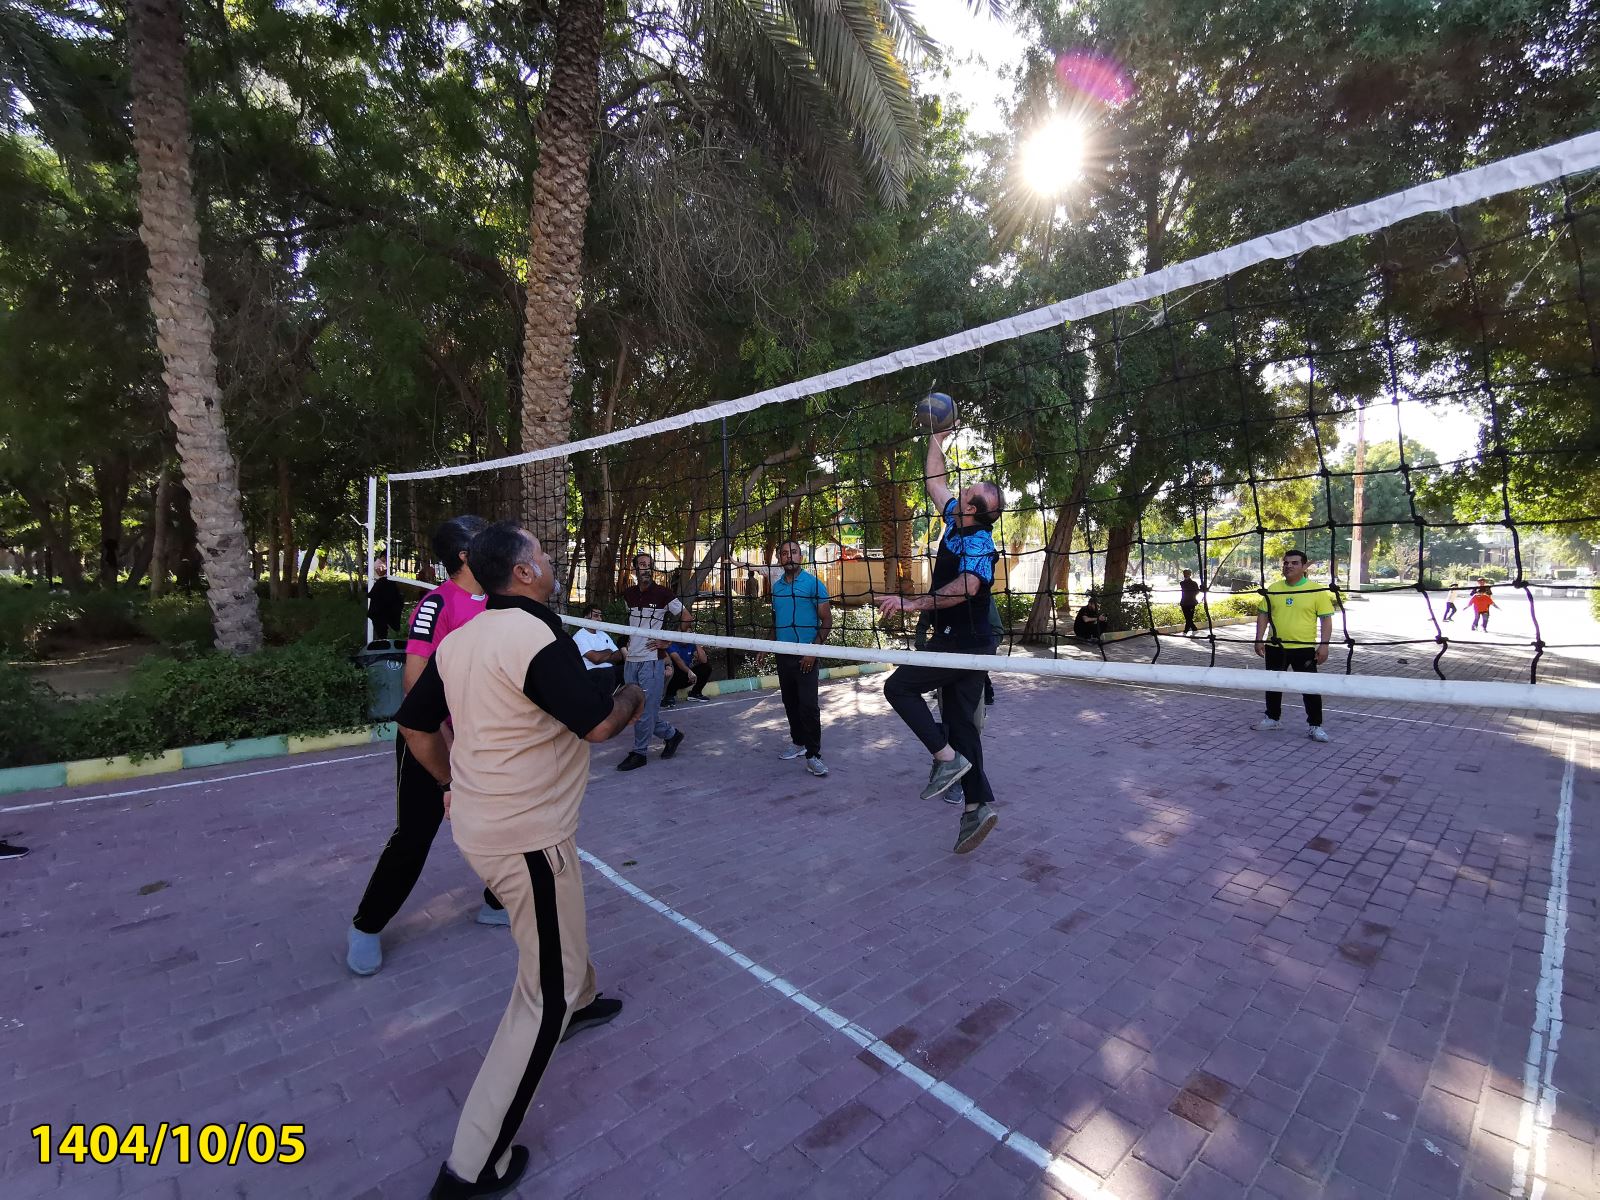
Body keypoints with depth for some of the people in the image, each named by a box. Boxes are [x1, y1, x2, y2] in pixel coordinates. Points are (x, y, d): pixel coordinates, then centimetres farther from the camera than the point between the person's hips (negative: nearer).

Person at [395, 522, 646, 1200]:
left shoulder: (459, 641, 2)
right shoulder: (536, 638, -25)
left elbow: (414, 724, 11)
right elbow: (600, 724, -22)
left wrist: (454, 785, 23)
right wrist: (633, 696, -1)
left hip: (479, 827, 9)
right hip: (528, 839, -9)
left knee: (560, 920, 33)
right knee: (545, 994, 7)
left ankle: (578, 1002, 58)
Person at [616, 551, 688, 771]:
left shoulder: (663, 594, -8)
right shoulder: (628, 595, 8)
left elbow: (686, 617, -3)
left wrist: (667, 642, -6)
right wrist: (630, 640, 13)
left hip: (652, 659, -6)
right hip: (631, 659, 6)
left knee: (646, 709, -1)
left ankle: (639, 753, 13)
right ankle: (671, 734, 28)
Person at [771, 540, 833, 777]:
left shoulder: (814, 584, -7)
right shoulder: (776, 586, 11)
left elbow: (827, 620, -8)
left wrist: (814, 649, -16)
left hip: (805, 655, -6)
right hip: (783, 654, 6)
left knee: (808, 705, -8)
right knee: (790, 702, 14)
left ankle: (813, 755, 0)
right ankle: (798, 742, 29)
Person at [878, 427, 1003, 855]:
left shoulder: (978, 543, -19)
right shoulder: (956, 520, 7)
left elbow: (966, 588, -35)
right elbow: (935, 482, 21)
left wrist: (913, 603, -36)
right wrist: (936, 440, 25)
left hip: (961, 642, -9)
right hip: (967, 643, 9)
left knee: (899, 686, -6)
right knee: (960, 721, 9)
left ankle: (946, 757, -5)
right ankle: (978, 803, 12)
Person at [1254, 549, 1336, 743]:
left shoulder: (1317, 590, -5)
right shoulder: (1273, 588, 4)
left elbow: (1326, 619, -4)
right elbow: (1264, 615, 8)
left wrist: (1324, 645, -12)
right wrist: (1259, 640, 1)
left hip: (1304, 649, -3)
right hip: (1275, 647, 4)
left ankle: (1314, 726, 11)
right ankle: (1272, 718, 30)